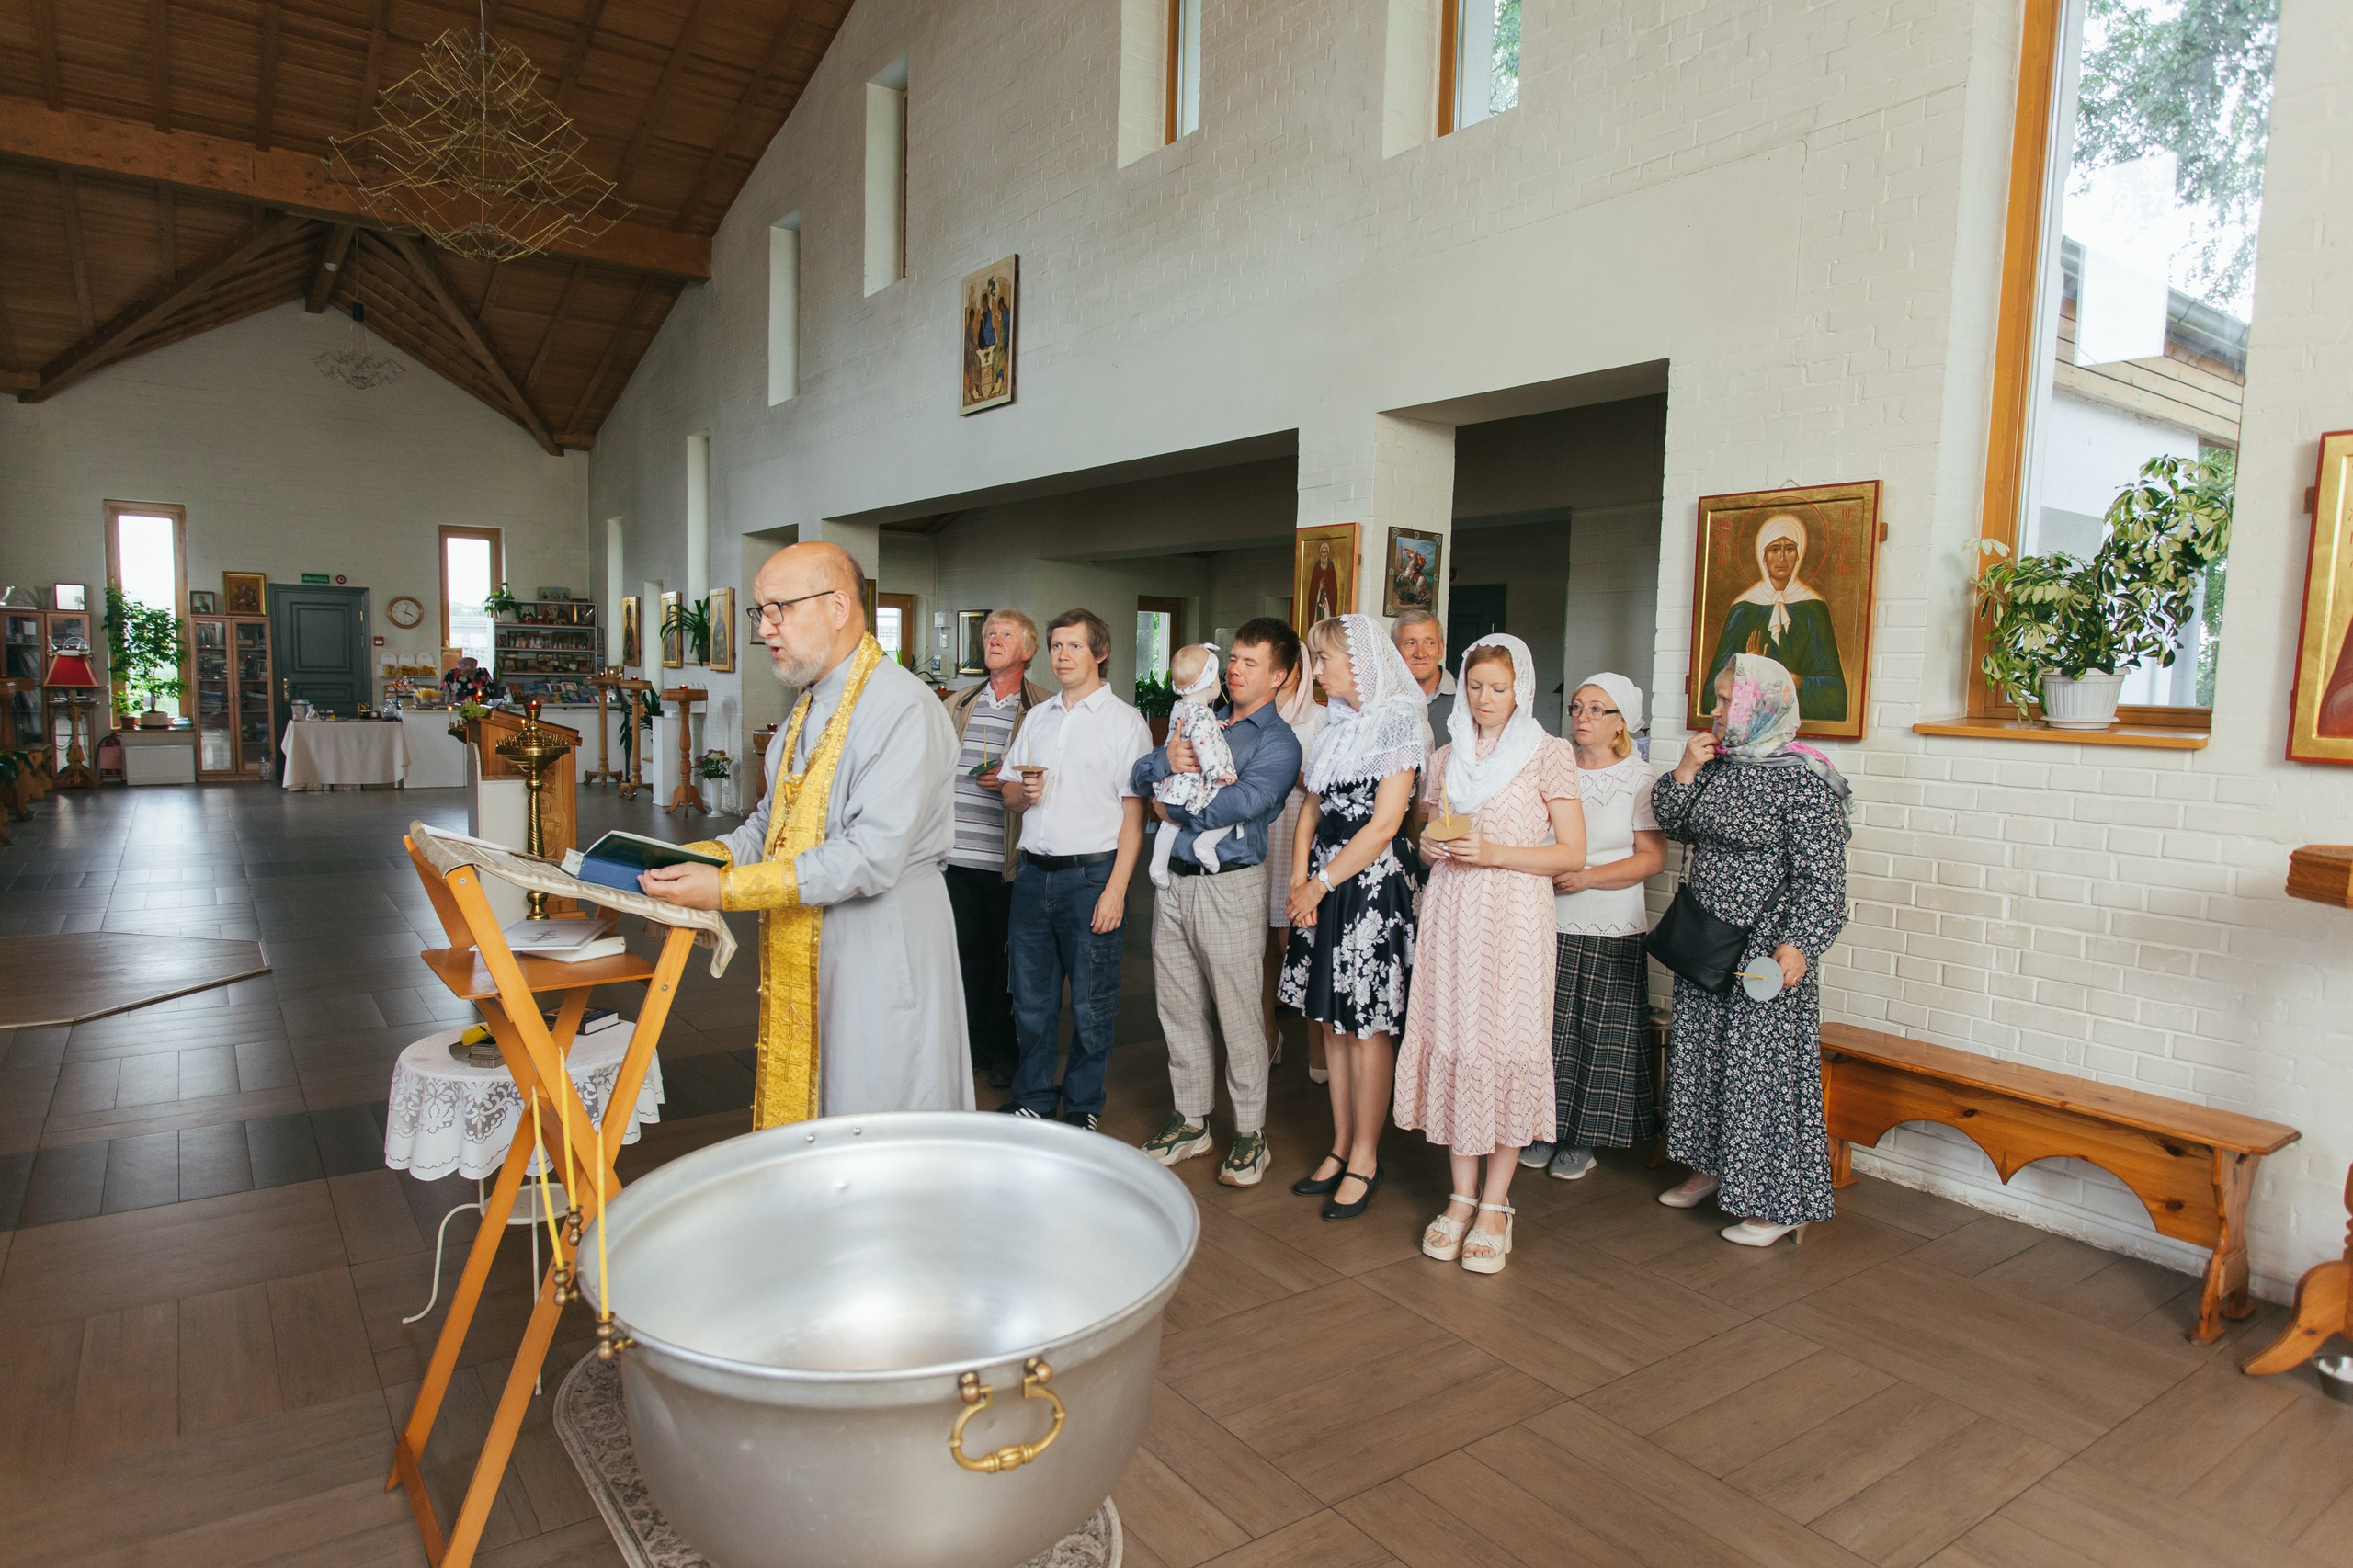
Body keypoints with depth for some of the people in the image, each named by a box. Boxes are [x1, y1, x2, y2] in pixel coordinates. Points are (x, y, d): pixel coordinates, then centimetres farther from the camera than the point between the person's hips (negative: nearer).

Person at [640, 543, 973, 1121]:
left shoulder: (904, 709, -18)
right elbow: (771, 821, 19)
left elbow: (872, 856, -26)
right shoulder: (809, 706, 14)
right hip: (804, 959, 9)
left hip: (882, 957, -9)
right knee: (796, 1117, 16)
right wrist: (697, 858, 0)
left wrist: (729, 889, -25)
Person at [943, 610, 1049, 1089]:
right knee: (967, 949, 11)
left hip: (1008, 856, -4)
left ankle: (1003, 1050, 21)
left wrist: (1012, 784, -17)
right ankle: (972, 1044, 25)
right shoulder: (957, 706, 14)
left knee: (1008, 955, 6)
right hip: (958, 851, 4)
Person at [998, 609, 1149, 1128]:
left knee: (1091, 1005, 3)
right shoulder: (1037, 717, 15)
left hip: (1091, 875, -5)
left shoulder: (1124, 721, -2)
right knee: (1031, 997, 12)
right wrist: (1024, 791, -5)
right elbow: (1010, 790, 21)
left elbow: (1133, 812, -8)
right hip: (1033, 871, 5)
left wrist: (1116, 889, -15)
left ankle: (1082, 1109, 20)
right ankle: (1032, 1101, 27)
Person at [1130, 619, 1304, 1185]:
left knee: (1239, 1015, 1)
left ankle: (1251, 1134, 15)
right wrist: (1168, 760, -10)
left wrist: (1175, 807, -7)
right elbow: (1141, 774, 11)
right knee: (1178, 1008, 12)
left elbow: (1241, 803, -19)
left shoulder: (1278, 741, -3)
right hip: (1175, 879, 6)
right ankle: (1190, 1121, 27)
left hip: (1229, 883, -6)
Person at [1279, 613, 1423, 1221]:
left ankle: (1365, 1158, 14)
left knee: (1367, 1023, 1)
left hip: (1373, 885, -7)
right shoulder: (1336, 724, 13)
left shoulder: (1397, 723, -9)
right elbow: (1312, 809, 12)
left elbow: (1383, 825, -14)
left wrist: (1319, 885, -12)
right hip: (1324, 887, 7)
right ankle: (1341, 1147, 24)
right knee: (1333, 1020, 12)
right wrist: (1299, 884, -1)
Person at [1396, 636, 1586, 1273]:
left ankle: (1495, 1205, 8)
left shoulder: (1549, 753, 1)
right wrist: (1430, 845, -1)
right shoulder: (1447, 756, 15)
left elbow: (1572, 853, -3)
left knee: (1509, 1047, -5)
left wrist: (1494, 852, -14)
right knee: (1452, 1041, 2)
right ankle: (1462, 1195, 15)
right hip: (1451, 911, 4)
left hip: (1513, 915, -4)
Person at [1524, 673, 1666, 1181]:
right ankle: (1545, 1128, 21)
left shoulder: (1640, 780, -2)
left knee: (1599, 1033, 4)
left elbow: (1652, 857, -7)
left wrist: (1585, 878, -16)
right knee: (1547, 1026, 7)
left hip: (1609, 931, -3)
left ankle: (1583, 1140, 18)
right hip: (1547, 924, 3)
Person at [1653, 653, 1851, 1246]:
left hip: (1765, 954, -8)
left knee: (1765, 1066, -1)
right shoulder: (1718, 764, 8)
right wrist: (1685, 772, -4)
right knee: (1701, 1055, 16)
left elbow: (1821, 876, -16)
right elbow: (1672, 824, 10)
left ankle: (1780, 1203, 13)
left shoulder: (1805, 780, -14)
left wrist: (1798, 944, -25)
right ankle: (1711, 1169, 33)